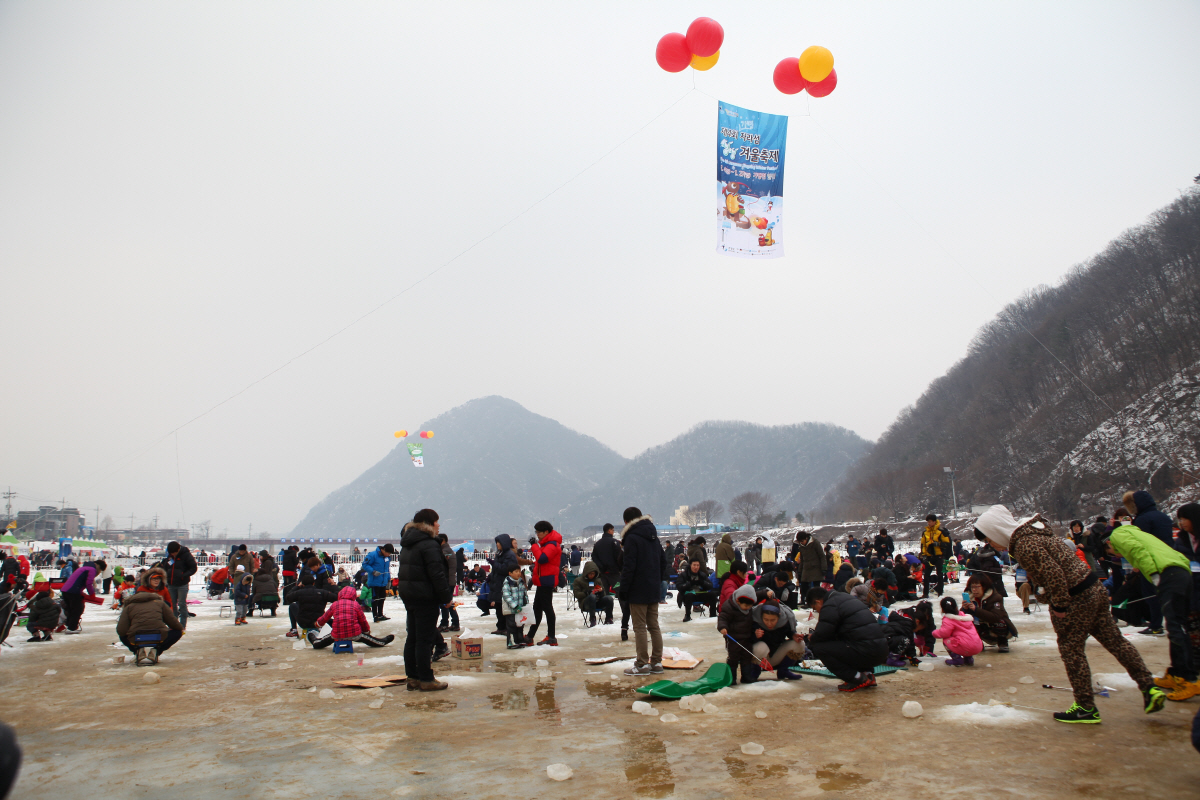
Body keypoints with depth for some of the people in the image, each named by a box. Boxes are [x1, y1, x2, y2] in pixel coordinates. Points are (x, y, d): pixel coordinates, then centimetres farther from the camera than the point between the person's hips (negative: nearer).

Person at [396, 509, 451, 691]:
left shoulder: (407, 544, 13)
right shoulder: (429, 545, -16)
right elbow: (437, 574, -20)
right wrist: (446, 597, -12)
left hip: (408, 595, 9)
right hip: (426, 598, -9)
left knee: (412, 638, 13)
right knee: (425, 640, -4)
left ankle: (413, 677, 18)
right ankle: (426, 680, 0)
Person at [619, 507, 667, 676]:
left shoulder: (632, 538, -13)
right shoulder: (653, 536, 13)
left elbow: (628, 567, -17)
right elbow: (663, 561, 19)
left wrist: (623, 589, -12)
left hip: (638, 592, -8)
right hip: (653, 590, 8)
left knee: (640, 627, -2)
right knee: (653, 626, 12)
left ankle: (642, 664, 0)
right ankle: (656, 662, 15)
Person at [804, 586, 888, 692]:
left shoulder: (829, 606, -7)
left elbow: (821, 635, -12)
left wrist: (812, 639, 11)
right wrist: (815, 637, 26)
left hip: (867, 652, -10)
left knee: (818, 648, -9)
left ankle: (857, 678, -4)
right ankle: (867, 673, 17)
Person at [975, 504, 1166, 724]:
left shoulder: (1026, 545, -21)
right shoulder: (1032, 533, 10)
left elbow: (1054, 575, -26)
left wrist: (1059, 606, -14)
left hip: (1077, 599, -10)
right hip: (1093, 589, 10)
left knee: (1071, 650, 3)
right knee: (1114, 640, 16)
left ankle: (1086, 708, 12)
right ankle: (1149, 687, 20)